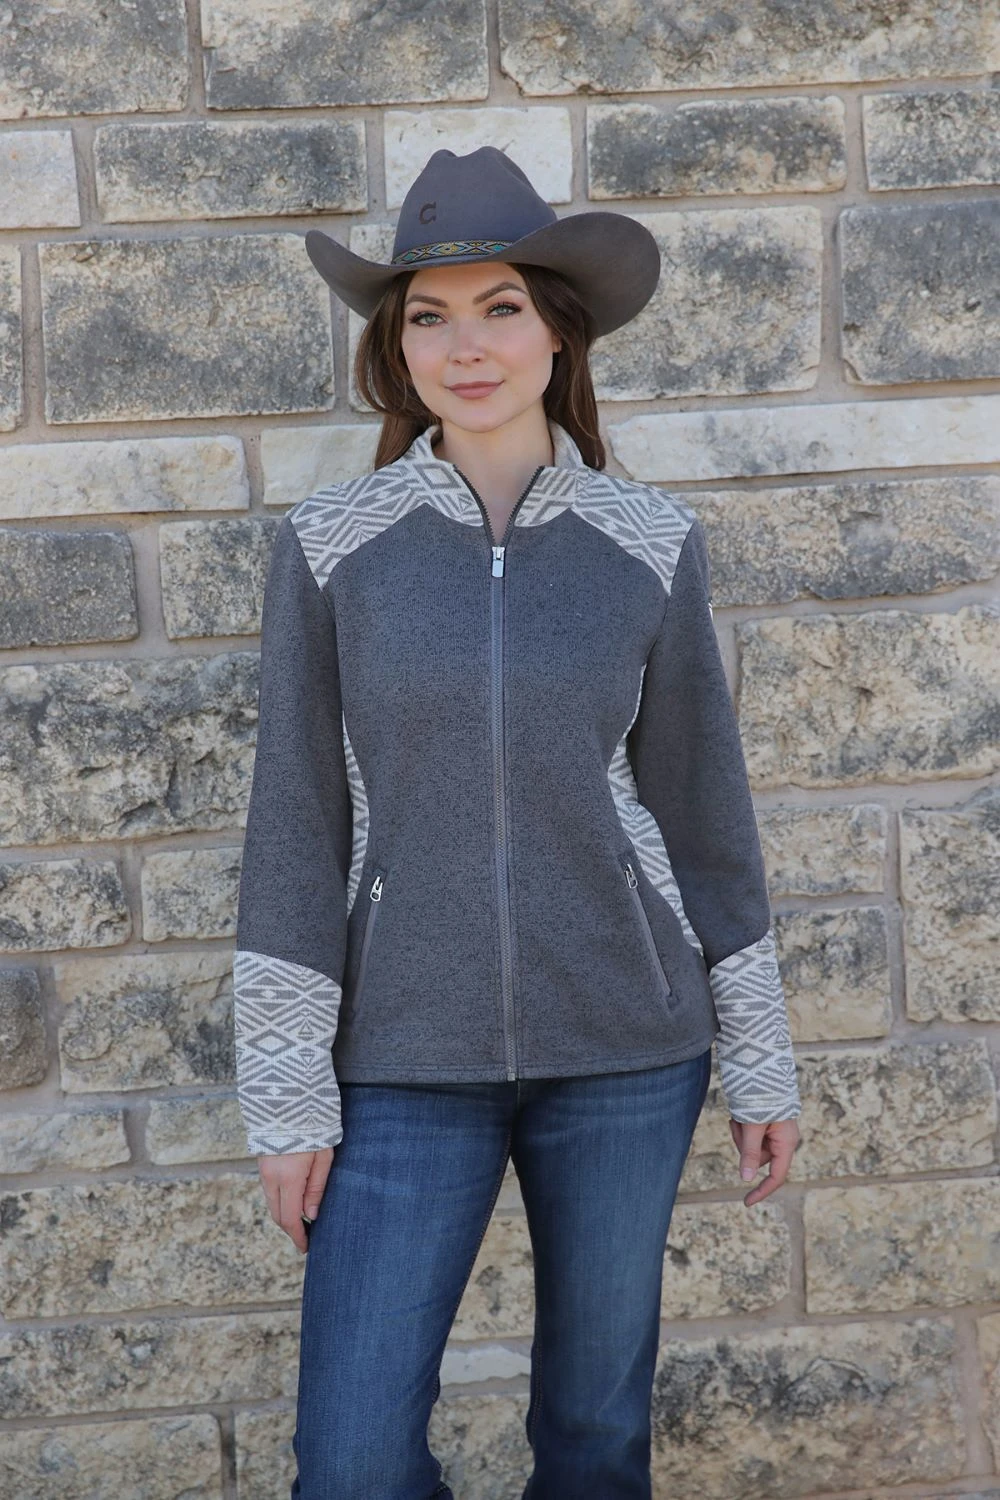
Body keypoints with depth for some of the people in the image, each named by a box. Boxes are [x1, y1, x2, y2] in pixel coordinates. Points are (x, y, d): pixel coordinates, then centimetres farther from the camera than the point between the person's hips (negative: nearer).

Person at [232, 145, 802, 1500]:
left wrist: (762, 1062, 7)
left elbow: (704, 812, 5)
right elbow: (296, 828, -1)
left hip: (625, 1044, 1)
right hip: (408, 1059, 0)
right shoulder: (330, 545, -2)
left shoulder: (650, 543, 0)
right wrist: (288, 1093, -3)